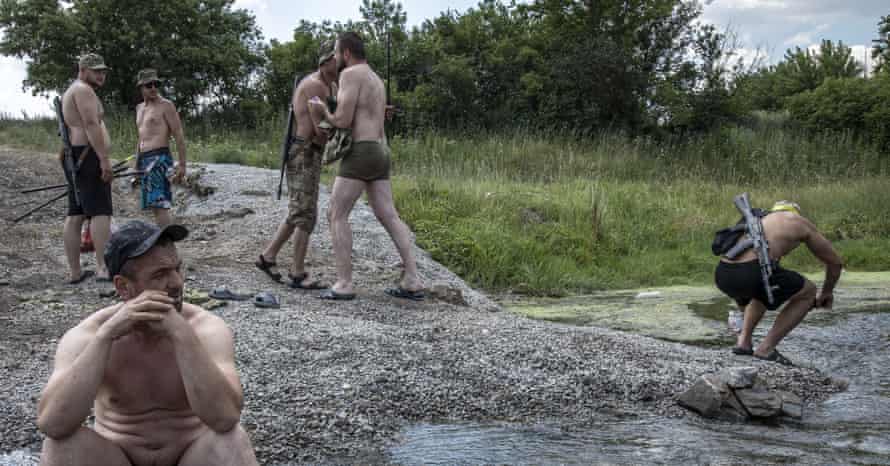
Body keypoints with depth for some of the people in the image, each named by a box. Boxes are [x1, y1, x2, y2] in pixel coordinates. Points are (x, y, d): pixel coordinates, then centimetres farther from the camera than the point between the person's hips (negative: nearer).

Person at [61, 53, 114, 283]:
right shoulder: (83, 90, -8)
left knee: (75, 215, 7)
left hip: (74, 158, 11)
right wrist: (104, 158, -23)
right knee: (100, 212, -14)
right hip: (88, 155, -10)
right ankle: (104, 268, -20)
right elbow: (91, 125, -19)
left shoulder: (70, 92, 25)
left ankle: (74, 271, 9)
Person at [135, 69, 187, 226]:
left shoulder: (166, 105, -4)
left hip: (159, 158, -8)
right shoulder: (140, 108, 20)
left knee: (159, 205, -18)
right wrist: (137, 164, 24)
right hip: (144, 159, 8)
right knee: (155, 206, 8)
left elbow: (179, 135, -9)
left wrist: (182, 164, -15)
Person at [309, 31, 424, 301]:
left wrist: (322, 108, 6)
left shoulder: (351, 74, -8)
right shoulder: (376, 81, 23)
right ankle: (412, 282, -1)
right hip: (379, 157, 9)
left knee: (336, 216, -2)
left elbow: (343, 121, -15)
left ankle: (344, 284, -5)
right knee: (389, 218, 5)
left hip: (360, 157, -9)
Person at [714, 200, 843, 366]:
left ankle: (743, 341, 22)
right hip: (752, 272, -6)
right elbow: (835, 262, 32)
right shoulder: (801, 222, 24)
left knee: (764, 288, 39)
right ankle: (766, 349, 12)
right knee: (808, 292, 20)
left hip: (722, 273, 6)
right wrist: (826, 293, 50)